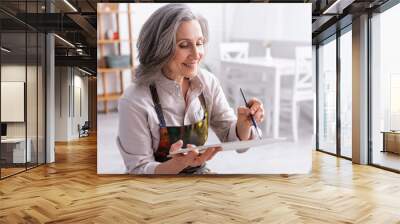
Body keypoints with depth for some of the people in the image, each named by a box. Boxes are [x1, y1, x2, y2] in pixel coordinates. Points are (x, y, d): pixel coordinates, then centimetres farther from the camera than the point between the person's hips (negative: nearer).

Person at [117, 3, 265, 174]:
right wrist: (180, 162, -31)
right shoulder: (134, 102, -20)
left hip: (200, 170, 3)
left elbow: (233, 139, -1)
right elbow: (139, 170, -14)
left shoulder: (208, 82, -6)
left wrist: (244, 122, -22)